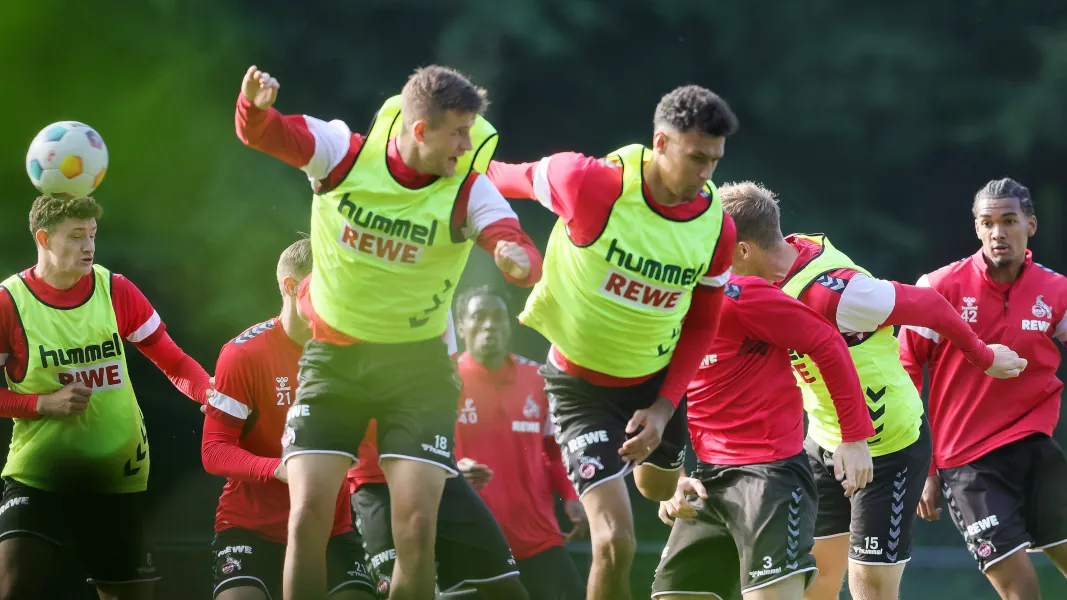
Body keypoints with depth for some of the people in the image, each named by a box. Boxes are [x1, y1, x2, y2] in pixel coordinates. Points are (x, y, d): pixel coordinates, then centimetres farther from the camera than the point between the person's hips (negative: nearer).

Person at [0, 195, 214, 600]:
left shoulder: (116, 291, -2)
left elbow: (173, 361, 2)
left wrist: (209, 392, -18)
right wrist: (45, 403, -18)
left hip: (117, 475, 3)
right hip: (37, 472, -3)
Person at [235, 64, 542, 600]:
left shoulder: (468, 192, -14)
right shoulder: (345, 155, -12)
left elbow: (524, 256, -28)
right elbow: (260, 132, -14)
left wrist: (518, 260, -54)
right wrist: (255, 104, -39)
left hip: (417, 364, 0)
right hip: (333, 356, 1)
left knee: (416, 529, -9)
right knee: (307, 519, -9)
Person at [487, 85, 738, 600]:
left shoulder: (717, 228, -13)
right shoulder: (591, 185, -28)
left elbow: (700, 325, 0)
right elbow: (512, 178, -7)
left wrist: (664, 407, -8)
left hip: (656, 380, 4)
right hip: (581, 383, -4)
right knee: (615, 543, -15)